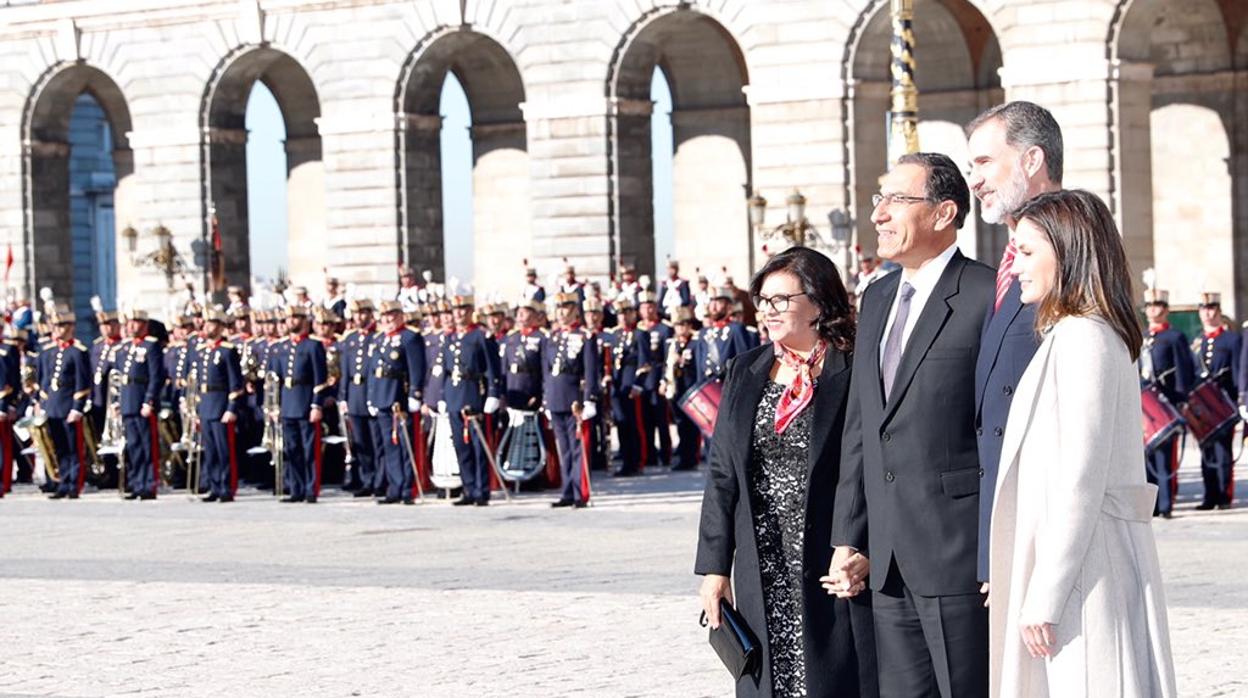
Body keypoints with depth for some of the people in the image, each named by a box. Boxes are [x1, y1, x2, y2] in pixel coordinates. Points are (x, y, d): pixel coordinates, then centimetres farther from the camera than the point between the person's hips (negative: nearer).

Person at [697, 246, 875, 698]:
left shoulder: (852, 374, -6)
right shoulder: (746, 372, 11)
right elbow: (722, 474, 11)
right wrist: (714, 567, 7)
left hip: (833, 570, -5)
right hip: (763, 574, 5)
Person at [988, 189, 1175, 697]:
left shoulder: (1083, 339, -13)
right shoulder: (1069, 335, 17)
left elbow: (1080, 482, -18)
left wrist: (1043, 598, -18)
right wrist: (1019, 582, 18)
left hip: (1083, 573, -9)